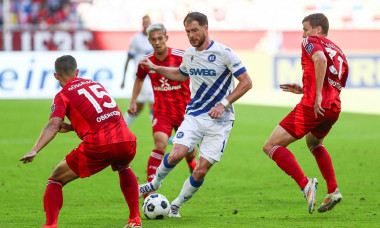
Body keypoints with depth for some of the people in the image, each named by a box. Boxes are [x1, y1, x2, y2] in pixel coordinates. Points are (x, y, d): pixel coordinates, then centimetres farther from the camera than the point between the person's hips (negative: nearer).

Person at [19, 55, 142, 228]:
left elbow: (53, 125, -10)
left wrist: (34, 151, -19)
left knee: (55, 180, 10)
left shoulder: (63, 96, 6)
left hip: (98, 147, -5)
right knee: (124, 169, 40)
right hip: (126, 141, 5)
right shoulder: (95, 84, 24)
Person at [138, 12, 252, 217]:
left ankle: (176, 205, 14)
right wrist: (156, 68, 20)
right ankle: (155, 183, 8)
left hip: (219, 120, -3)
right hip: (194, 115, 3)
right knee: (176, 154, -20)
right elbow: (180, 74, 31)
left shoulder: (224, 53, -11)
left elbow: (246, 82, -9)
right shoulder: (189, 55, 7)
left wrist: (224, 104, -16)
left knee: (201, 171, -7)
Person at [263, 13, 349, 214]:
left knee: (271, 146, -4)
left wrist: (317, 95, -22)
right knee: (314, 142, 38)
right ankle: (333, 190, 25)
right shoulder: (339, 52, 26)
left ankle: (305, 184, -20)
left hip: (313, 106, -8)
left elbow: (320, 59, -20)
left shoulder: (311, 41, 4)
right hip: (334, 108, 8)